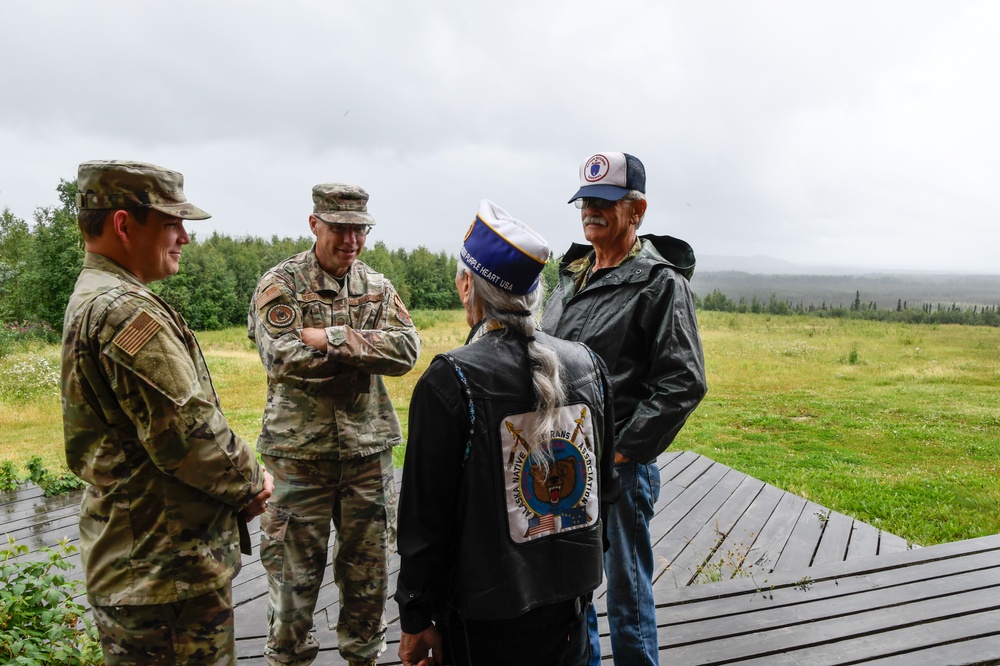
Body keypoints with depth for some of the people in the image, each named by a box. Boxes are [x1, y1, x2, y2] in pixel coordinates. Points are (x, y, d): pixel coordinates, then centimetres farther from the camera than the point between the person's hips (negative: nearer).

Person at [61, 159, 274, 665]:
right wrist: (250, 482, -8)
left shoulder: (90, 300, 12)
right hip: (166, 571, -11)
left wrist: (238, 473, 5)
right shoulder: (126, 310, -23)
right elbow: (187, 434, -26)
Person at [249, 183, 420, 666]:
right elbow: (284, 357, -20)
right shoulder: (280, 284, -5)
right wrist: (366, 349, -14)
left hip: (368, 448, 4)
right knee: (294, 572, 10)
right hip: (299, 449, -3)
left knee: (369, 569, 16)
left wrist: (331, 339, -19)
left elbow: (406, 350, -9)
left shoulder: (378, 288, 6)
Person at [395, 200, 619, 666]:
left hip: (486, 615, -4)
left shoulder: (449, 381, -21)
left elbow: (426, 518, -15)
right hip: (570, 598, 5)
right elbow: (604, 485, 7)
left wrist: (417, 619, -3)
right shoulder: (588, 365, -5)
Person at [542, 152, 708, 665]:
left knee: (626, 593, 8)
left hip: (617, 464, -7)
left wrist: (624, 450, -16)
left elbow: (683, 383, -16)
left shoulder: (661, 282, -10)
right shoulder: (571, 274, 12)